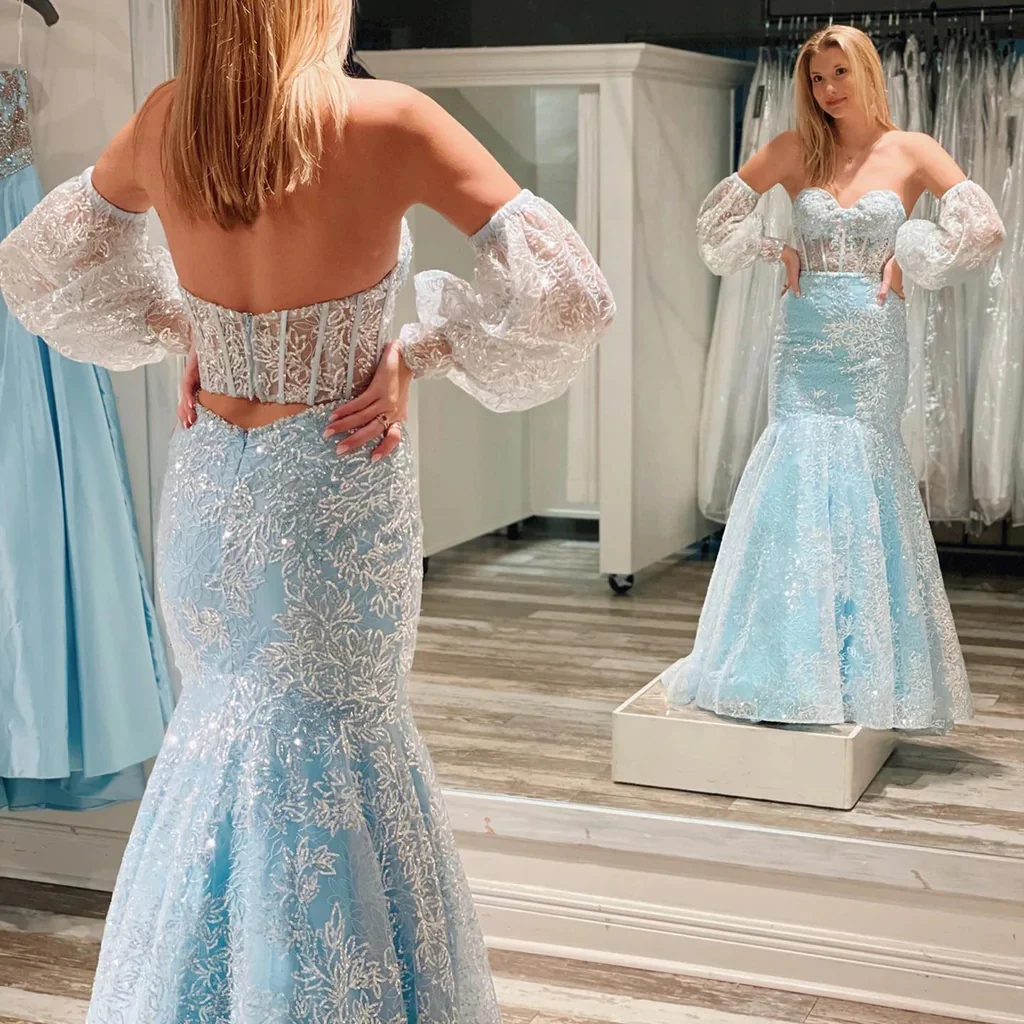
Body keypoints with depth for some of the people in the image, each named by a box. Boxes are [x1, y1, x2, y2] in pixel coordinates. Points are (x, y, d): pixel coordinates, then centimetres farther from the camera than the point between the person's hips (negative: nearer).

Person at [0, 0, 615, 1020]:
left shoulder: (163, 123, -3)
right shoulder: (385, 122, -17)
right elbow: (568, 294, -17)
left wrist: (184, 329, 7)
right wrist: (419, 350, -8)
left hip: (207, 481, 5)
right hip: (336, 490, -4)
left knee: (221, 725, 21)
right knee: (332, 740, 12)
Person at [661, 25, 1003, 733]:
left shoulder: (911, 152, 3)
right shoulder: (796, 151, 7)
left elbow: (983, 227, -5)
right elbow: (719, 215, 10)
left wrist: (907, 262, -5)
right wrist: (779, 252, 2)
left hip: (873, 341, -1)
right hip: (806, 338, 1)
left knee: (867, 473, -1)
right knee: (797, 471, -4)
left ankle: (865, 669, 6)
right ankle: (794, 667, 3)